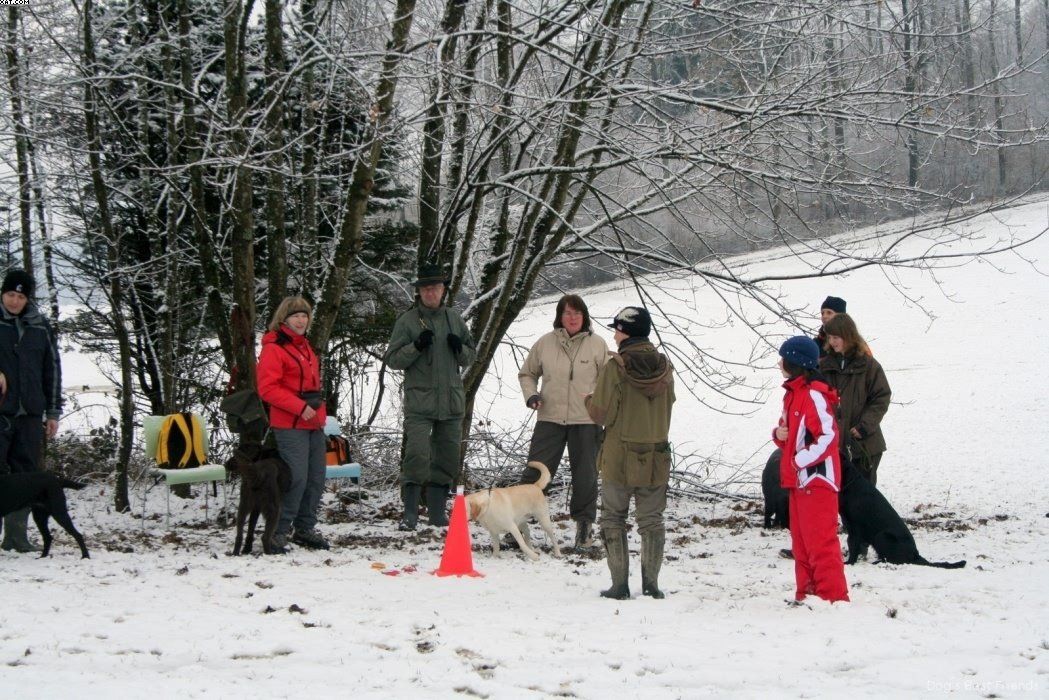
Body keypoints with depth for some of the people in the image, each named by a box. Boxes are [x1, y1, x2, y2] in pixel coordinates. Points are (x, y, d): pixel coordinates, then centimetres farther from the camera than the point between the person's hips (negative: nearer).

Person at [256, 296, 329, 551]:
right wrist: (300, 407, -19)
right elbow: (267, 388, -16)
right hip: (289, 425, -9)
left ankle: (305, 528, 22)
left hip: (314, 423, 9)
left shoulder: (305, 346, 20)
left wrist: (319, 407, 17)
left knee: (316, 478, 10)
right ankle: (278, 532, -7)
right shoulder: (274, 348, -8)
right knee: (296, 477, -15)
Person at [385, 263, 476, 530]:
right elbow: (392, 359, -2)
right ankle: (410, 513, -9)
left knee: (447, 457, 8)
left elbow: (470, 357, 19)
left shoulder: (454, 318, 12)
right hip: (419, 401, -4)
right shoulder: (407, 320, 1)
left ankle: (437, 511, 17)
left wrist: (460, 348, -3)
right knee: (417, 454, -15)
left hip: (452, 400, 5)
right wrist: (417, 346, -17)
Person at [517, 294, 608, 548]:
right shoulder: (545, 343, 3)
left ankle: (585, 522, 21)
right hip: (550, 418, 1)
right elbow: (527, 373, 16)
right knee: (535, 471, -1)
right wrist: (531, 394, -2)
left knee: (585, 475, 7)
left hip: (585, 421, 0)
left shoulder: (597, 344, -1)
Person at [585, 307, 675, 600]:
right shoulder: (664, 366, 1)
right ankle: (651, 584, 10)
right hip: (657, 456, 4)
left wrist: (589, 399, 8)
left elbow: (602, 414, -12)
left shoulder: (616, 367, -15)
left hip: (620, 457, -4)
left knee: (613, 518, 7)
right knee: (651, 520, 11)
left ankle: (620, 585, 4)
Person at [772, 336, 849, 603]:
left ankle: (833, 595, -6)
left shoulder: (814, 395, -16)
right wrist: (779, 434, 3)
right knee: (801, 541, 14)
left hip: (817, 478, -10)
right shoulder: (793, 393, 16)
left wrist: (801, 461, -20)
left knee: (820, 541, -9)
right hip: (799, 480, 10)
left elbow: (828, 435, -22)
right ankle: (807, 594, 20)